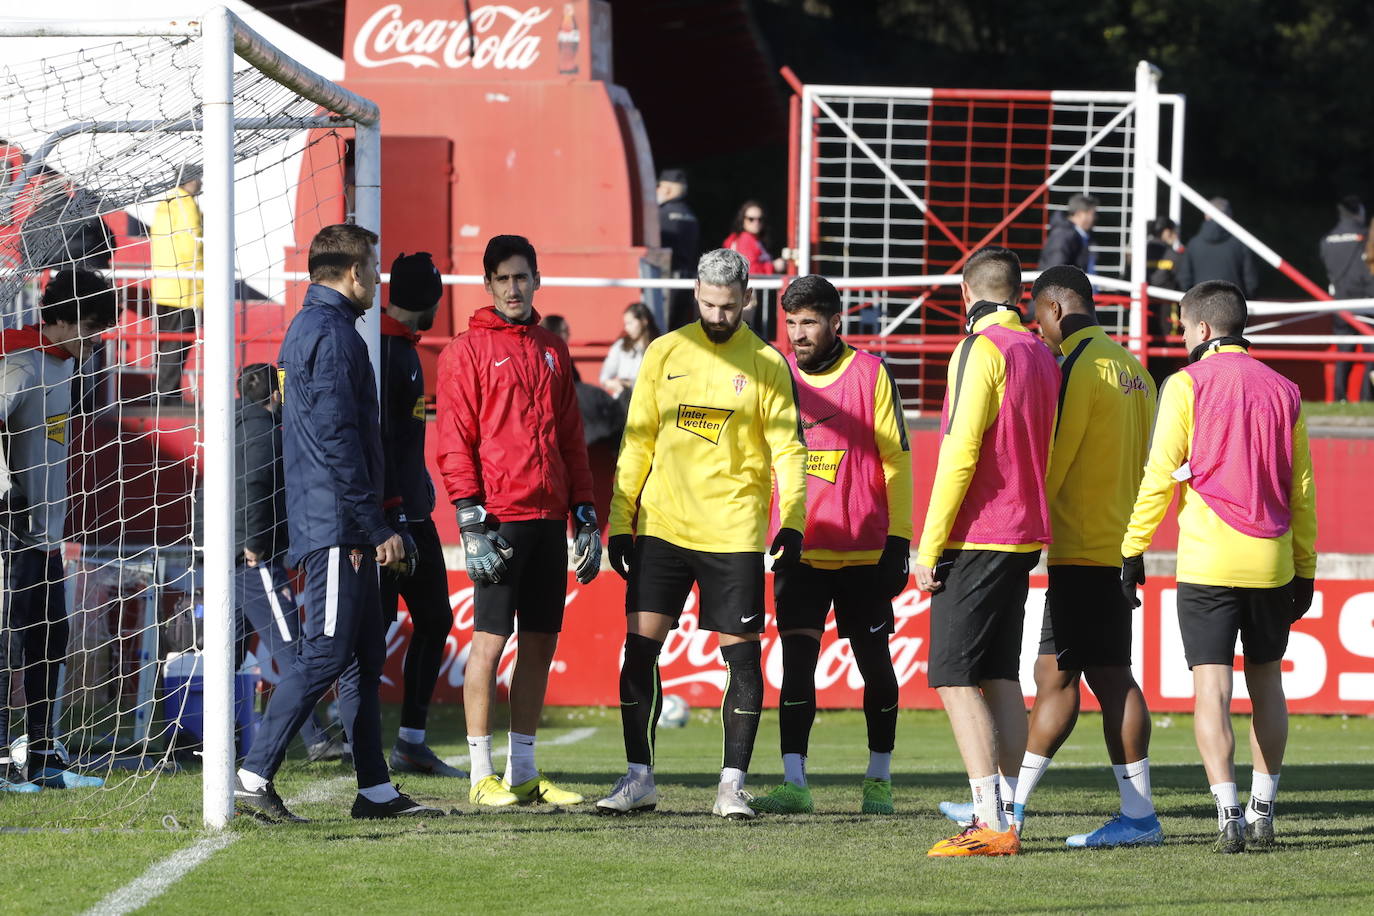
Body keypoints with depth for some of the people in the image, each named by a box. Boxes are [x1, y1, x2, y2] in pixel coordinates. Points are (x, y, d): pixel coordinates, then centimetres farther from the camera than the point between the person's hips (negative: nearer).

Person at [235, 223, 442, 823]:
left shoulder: (309, 327, 20)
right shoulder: (330, 333, -12)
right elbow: (337, 441, -19)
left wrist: (376, 528, 24)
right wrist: (378, 528, -17)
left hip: (341, 534, 11)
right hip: (336, 530, -11)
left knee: (364, 657, 11)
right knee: (325, 655, -11)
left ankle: (377, 790, 13)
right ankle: (253, 778, -13)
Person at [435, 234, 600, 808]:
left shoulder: (552, 349, 17)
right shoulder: (468, 349, -1)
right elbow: (454, 440, -6)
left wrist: (584, 514, 14)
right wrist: (471, 520, -14)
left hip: (547, 518, 6)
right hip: (499, 518, -6)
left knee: (541, 642, 7)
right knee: (490, 639, -6)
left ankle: (523, 771, 13)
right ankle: (482, 775, -3)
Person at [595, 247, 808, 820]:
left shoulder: (767, 365, 0)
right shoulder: (665, 354, 6)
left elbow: (788, 449, -2)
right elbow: (637, 442, 9)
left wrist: (791, 522, -14)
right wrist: (619, 521, 4)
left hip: (733, 533, -2)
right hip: (661, 527, 2)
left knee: (741, 655, -1)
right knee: (639, 645, -4)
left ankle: (732, 783, 6)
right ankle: (638, 778, 4)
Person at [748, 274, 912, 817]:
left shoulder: (869, 374, -2)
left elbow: (896, 461, -1)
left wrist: (898, 542, -6)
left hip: (865, 551, -2)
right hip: (800, 549, 2)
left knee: (874, 663, 7)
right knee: (796, 660, -8)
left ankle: (878, 779, 20)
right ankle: (794, 782, -10)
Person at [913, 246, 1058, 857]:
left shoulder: (980, 351, -12)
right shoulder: (1041, 355, 14)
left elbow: (960, 454, -17)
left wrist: (930, 547, -14)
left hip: (976, 537, -8)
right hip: (1024, 537, 8)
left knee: (956, 677, -8)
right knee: (1000, 676, 12)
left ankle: (990, 824, -15)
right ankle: (1005, 815, 11)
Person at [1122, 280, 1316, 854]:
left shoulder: (1188, 384, -3)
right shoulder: (1283, 391, 9)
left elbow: (1160, 474, -6)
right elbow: (1301, 488, 12)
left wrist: (1134, 547, 2)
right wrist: (1304, 569, 17)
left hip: (1208, 562, -4)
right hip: (1271, 562, 4)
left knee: (1211, 687, -5)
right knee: (1267, 684, 14)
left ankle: (1229, 815, -16)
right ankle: (1262, 813, 15)